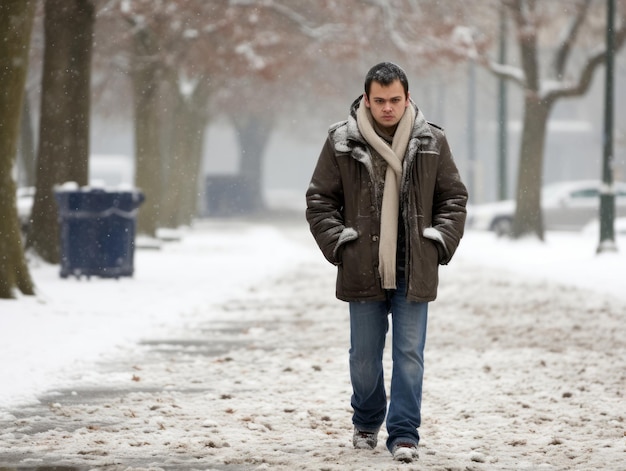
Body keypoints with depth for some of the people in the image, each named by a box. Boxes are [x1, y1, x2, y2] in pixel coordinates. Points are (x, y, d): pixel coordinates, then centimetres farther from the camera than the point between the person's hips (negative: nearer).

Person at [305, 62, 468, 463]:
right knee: (364, 356, 9)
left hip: (414, 272, 0)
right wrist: (338, 243, -3)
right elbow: (319, 200, 7)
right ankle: (367, 423, 30)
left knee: (409, 355, -2)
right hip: (363, 271, 0)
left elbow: (454, 198, 12)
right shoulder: (342, 142, 0)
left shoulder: (432, 142, 4)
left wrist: (440, 242, 1)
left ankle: (404, 434, 3)